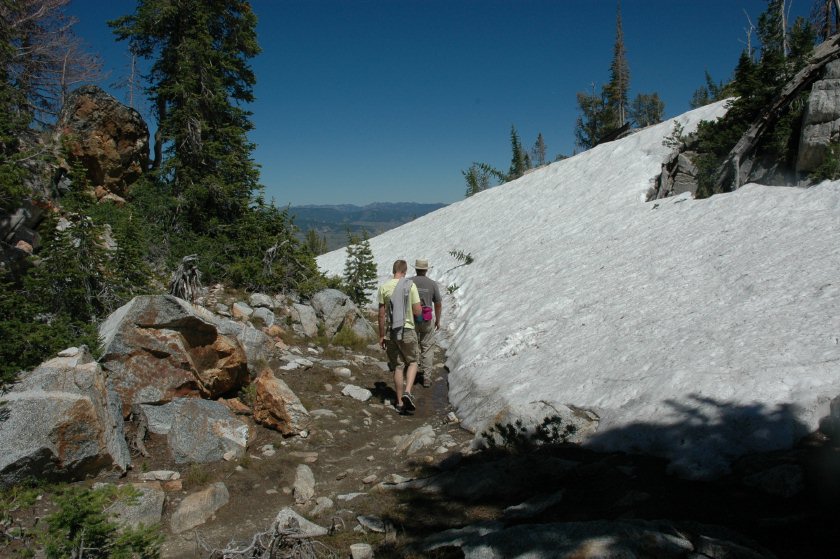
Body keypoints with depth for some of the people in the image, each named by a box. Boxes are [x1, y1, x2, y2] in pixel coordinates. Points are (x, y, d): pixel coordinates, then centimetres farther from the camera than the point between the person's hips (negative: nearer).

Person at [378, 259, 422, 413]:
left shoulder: (384, 287, -2)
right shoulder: (411, 286, -8)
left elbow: (381, 315, 0)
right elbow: (418, 312, -8)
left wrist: (381, 336, 7)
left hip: (391, 332, 2)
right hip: (407, 331, -2)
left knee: (398, 367, 12)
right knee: (412, 362, 16)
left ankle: (400, 403, 17)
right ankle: (407, 393, -4)